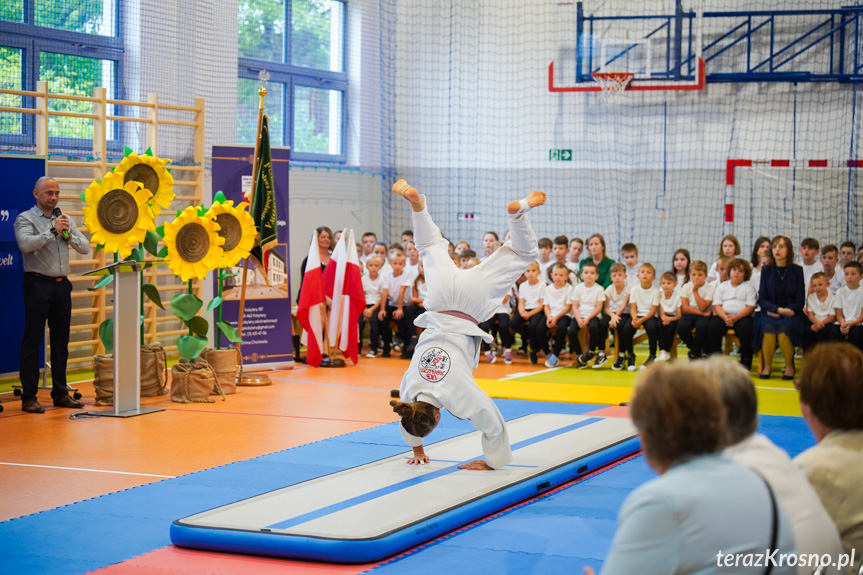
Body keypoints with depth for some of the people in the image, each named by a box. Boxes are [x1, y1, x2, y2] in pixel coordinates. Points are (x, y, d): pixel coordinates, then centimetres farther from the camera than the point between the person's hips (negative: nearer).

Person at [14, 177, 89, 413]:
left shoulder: (65, 219, 16)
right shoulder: (26, 219, -2)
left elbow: (85, 247, 11)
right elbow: (25, 244, -21)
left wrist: (69, 235, -6)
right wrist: (52, 231, -19)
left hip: (62, 285, 6)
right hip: (38, 284, -6)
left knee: (61, 342, 10)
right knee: (32, 342, -4)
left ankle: (60, 393, 17)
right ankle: (29, 397, -2)